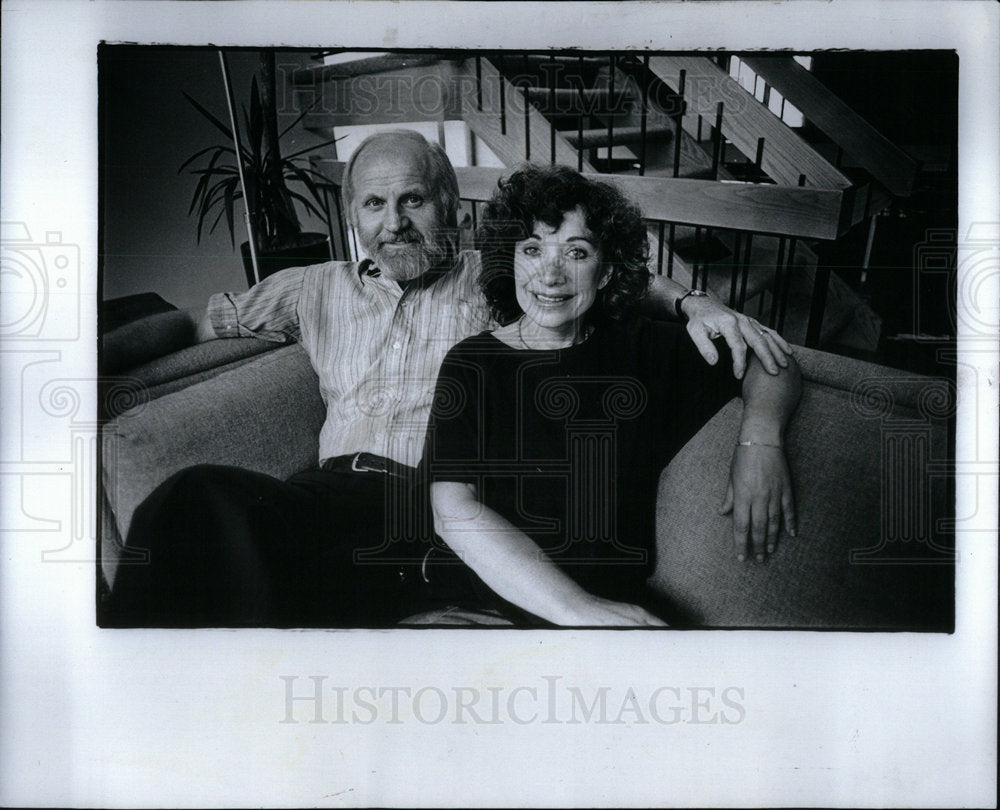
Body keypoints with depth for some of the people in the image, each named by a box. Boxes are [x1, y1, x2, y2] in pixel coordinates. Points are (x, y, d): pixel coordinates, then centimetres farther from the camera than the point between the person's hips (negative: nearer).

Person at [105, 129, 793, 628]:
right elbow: (216, 317, 39)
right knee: (200, 496, -32)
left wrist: (692, 302, -4)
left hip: (441, 505, -4)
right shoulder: (320, 288, 29)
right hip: (336, 488, 4)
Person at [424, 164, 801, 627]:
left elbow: (771, 363, 13)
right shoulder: (470, 365, -1)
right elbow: (453, 511, -13)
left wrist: (760, 435, -12)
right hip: (496, 611, -1)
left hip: (626, 602, 1)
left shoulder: (643, 349, 6)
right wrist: (576, 608, -25)